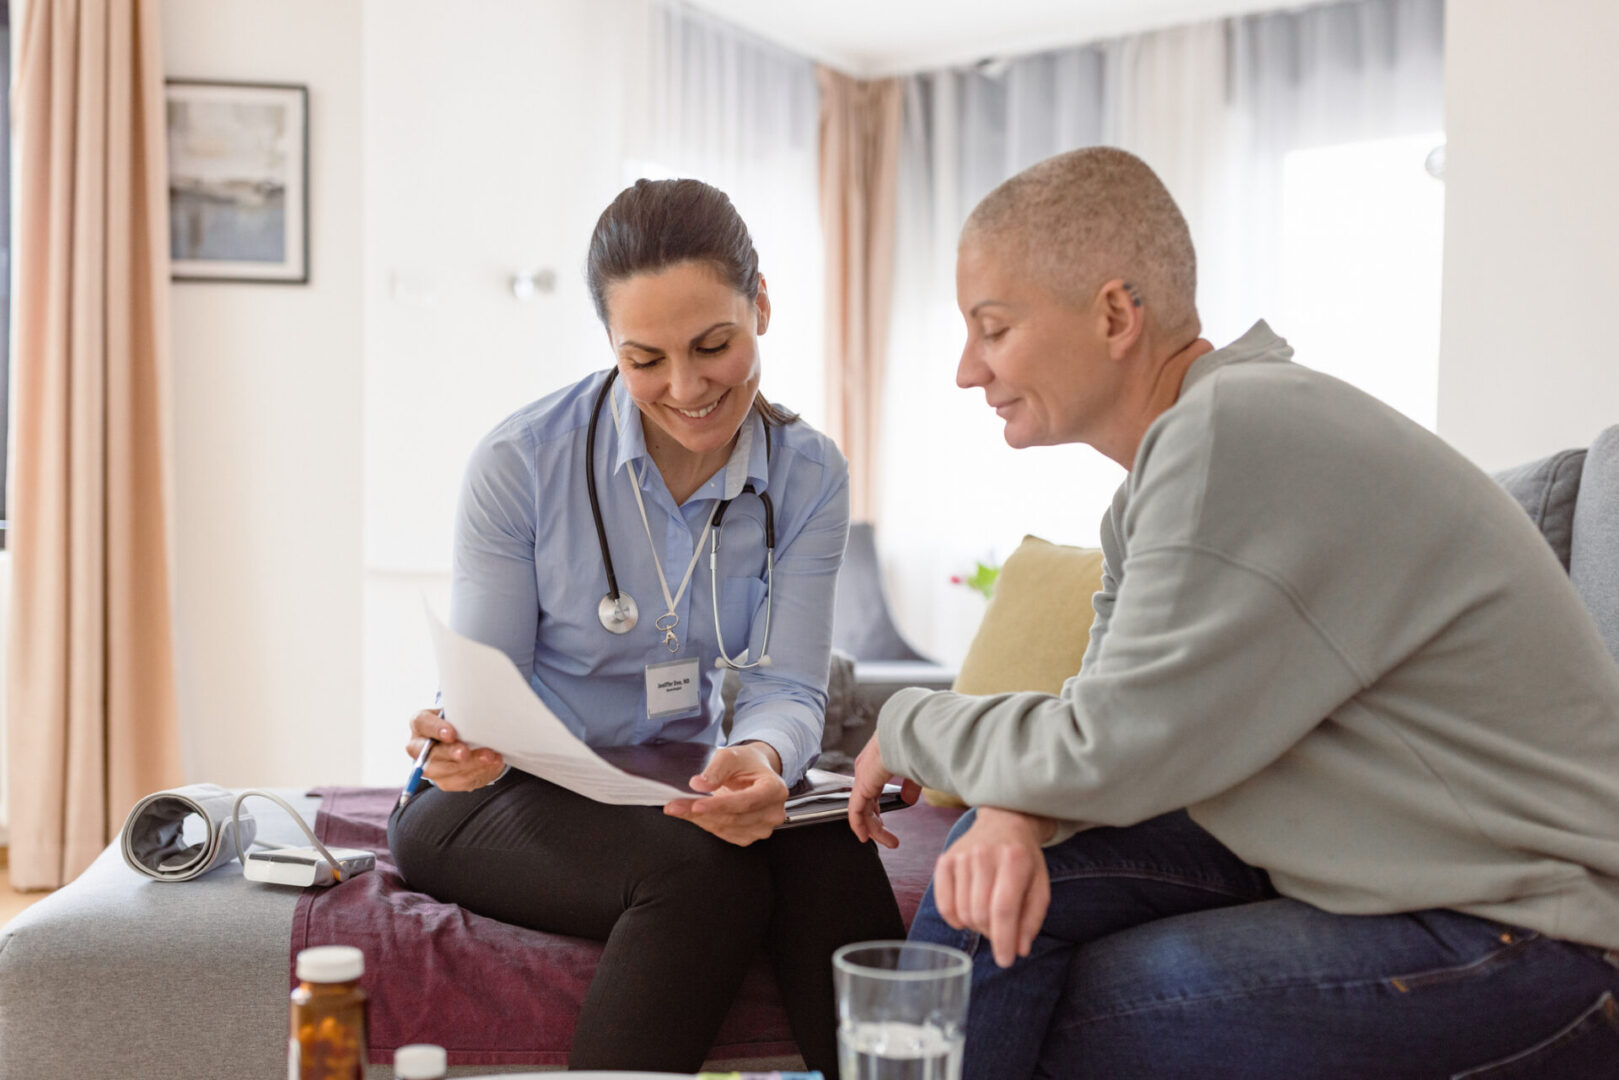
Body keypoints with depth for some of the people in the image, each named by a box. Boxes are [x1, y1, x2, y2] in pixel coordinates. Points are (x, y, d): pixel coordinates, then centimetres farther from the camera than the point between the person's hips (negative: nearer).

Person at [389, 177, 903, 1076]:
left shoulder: (810, 477, -4)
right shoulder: (519, 463, -13)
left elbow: (787, 687, -8)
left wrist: (762, 757, -33)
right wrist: (467, 741, -32)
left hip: (681, 792, 3)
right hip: (506, 797, -3)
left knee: (828, 858, -30)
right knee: (701, 873, -33)